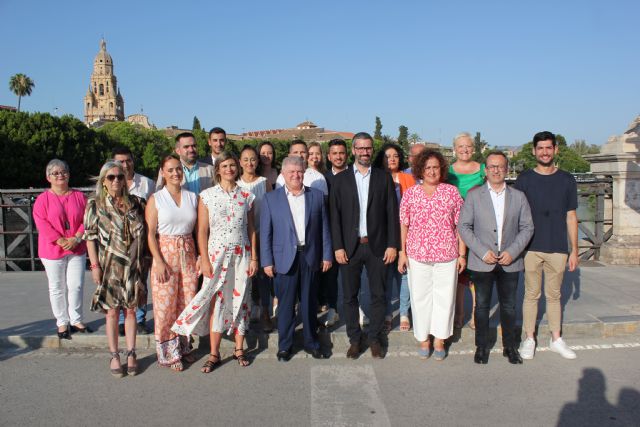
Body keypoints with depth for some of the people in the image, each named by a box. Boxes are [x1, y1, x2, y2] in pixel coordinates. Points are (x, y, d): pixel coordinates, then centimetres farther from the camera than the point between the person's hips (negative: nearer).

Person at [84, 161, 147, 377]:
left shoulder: (136, 203, 5)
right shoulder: (95, 205, -1)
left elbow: (145, 232, 10)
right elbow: (90, 237, -2)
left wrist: (144, 258, 5)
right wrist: (95, 265, -7)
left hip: (133, 266, 2)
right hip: (110, 267, -2)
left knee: (131, 310, 9)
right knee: (112, 312, 6)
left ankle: (131, 354, 19)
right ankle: (114, 356, 19)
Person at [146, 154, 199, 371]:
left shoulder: (192, 197, 7)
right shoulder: (156, 199, -2)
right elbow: (151, 234, -6)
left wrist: (200, 255, 0)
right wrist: (159, 262, -13)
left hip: (188, 255, 3)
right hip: (165, 255, -3)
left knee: (187, 303, 9)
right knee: (165, 305, 2)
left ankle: (183, 347, 26)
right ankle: (169, 353, 16)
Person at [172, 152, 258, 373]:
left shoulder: (246, 196, 5)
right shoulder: (207, 195, -1)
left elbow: (251, 229, 7)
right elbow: (202, 231, -2)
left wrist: (254, 257, 3)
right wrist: (204, 260, -7)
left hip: (241, 254, 2)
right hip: (217, 254, -2)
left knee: (240, 300, 7)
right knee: (216, 301, -1)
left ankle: (239, 349, 21)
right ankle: (214, 354, 10)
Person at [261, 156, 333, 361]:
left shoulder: (317, 196, 6)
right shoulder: (271, 198, 2)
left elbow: (324, 228, 6)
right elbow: (265, 232, 0)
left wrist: (327, 255, 3)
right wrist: (267, 261, -4)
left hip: (310, 257, 2)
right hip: (285, 258, -1)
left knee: (310, 303, 11)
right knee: (286, 304, 6)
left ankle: (311, 342, 26)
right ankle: (284, 346, 20)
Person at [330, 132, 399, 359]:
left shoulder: (384, 177, 5)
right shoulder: (340, 179, 4)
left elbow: (392, 213, 3)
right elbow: (335, 215, 0)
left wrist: (392, 245, -3)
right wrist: (338, 247, -6)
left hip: (377, 246, 0)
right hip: (350, 247, 0)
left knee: (378, 295, 7)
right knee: (350, 296, 7)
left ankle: (375, 338, 23)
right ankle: (354, 339, 21)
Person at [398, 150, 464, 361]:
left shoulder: (451, 192, 2)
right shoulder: (410, 193, 3)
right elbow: (404, 225, 5)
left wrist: (462, 254, 0)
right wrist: (402, 253, 1)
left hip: (447, 255, 0)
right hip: (417, 255, 0)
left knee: (444, 296, 7)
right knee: (420, 297, 8)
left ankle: (439, 340, 22)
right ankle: (423, 339, 23)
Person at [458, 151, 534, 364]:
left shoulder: (518, 196, 6)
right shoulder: (473, 195, 1)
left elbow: (527, 227, 4)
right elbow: (463, 226, -3)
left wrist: (512, 252, -9)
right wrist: (482, 252, -12)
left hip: (510, 262, 1)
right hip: (482, 262, -1)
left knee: (509, 305, 11)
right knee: (482, 305, 8)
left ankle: (510, 346, 26)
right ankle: (482, 346, 21)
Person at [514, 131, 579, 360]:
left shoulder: (567, 180, 5)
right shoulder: (524, 179, 1)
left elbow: (571, 216, 8)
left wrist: (574, 250, 5)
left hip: (558, 248, 2)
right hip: (531, 248, -1)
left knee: (554, 295, 12)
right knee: (531, 294, 6)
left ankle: (556, 339, 25)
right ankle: (529, 339, 17)